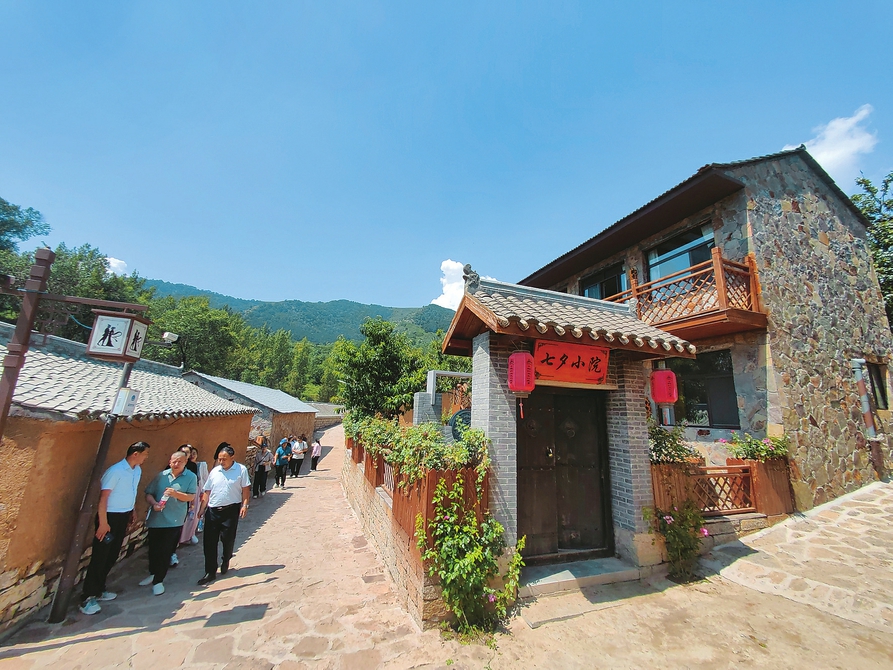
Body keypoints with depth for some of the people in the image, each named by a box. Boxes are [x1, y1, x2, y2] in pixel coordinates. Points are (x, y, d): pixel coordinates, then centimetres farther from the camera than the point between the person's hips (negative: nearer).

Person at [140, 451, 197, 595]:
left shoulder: (191, 477, -6)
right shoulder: (161, 475, 3)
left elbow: (191, 497, -11)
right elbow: (149, 493, 5)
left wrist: (176, 493, -26)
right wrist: (154, 503, -15)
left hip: (174, 521, -3)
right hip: (156, 519, 3)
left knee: (165, 551, 1)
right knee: (153, 549, 17)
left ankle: (158, 581, 19)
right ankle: (153, 574, 40)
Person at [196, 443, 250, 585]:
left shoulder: (241, 470, -7)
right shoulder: (214, 471, 5)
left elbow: (246, 489, -7)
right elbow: (207, 491, 11)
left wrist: (244, 505, -14)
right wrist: (202, 508, 7)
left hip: (231, 510, -3)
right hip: (213, 510, 3)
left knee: (228, 539, 9)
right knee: (209, 541, 4)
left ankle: (225, 562, 36)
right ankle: (210, 572, 17)